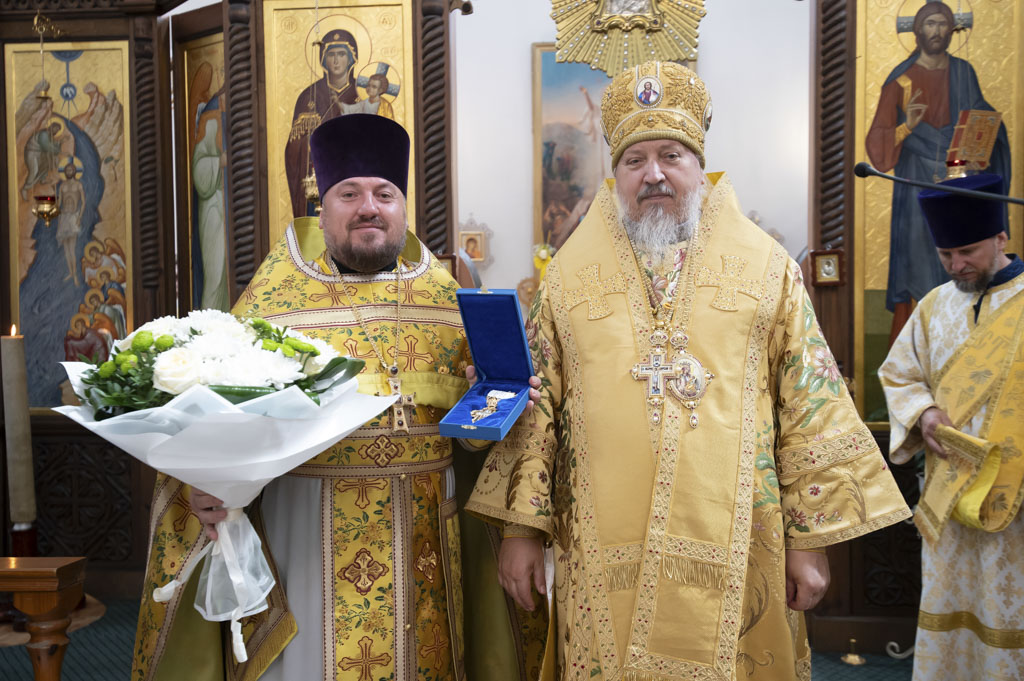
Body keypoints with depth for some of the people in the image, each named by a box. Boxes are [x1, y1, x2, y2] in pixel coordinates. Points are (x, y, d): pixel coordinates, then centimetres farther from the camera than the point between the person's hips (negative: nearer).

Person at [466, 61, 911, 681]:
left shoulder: (765, 265, 3)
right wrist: (522, 527, -1)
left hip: (732, 547, 0)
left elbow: (810, 405, 2)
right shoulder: (571, 272, 5)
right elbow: (534, 403, 3)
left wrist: (809, 536, -1)